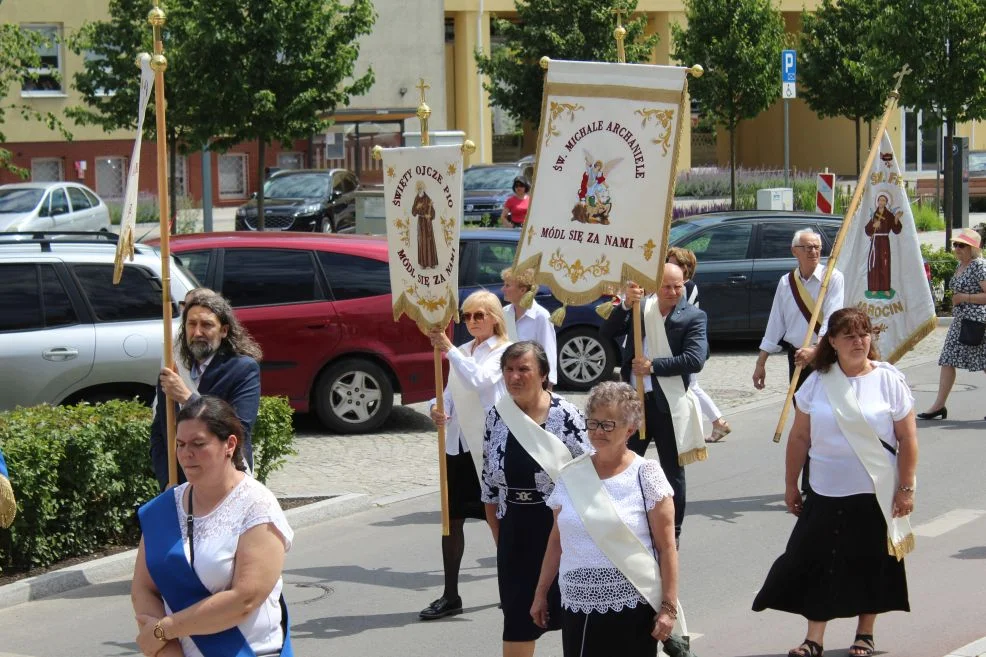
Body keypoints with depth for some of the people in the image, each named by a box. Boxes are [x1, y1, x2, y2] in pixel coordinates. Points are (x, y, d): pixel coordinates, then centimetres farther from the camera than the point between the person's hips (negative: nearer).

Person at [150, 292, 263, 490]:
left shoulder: (244, 369, -6)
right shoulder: (173, 372, 10)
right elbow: (158, 433, 12)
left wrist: (187, 398, -22)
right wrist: (167, 482, -1)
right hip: (179, 487, 5)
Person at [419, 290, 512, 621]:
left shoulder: (503, 352, -5)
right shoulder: (462, 352, 15)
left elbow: (478, 379, -21)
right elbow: (451, 392, 14)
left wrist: (449, 349, -22)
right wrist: (437, 408, -7)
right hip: (459, 444, 6)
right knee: (452, 518, 3)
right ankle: (450, 596, 8)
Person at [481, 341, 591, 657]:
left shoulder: (565, 416, -12)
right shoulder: (497, 417, 2)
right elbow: (489, 482, 9)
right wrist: (498, 535, 8)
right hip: (515, 530, 4)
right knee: (517, 620, 7)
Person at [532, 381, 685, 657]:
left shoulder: (646, 475, -4)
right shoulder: (571, 474, 8)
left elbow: (667, 547, -5)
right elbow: (557, 539, 16)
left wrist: (668, 607, -10)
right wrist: (541, 593, 15)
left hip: (631, 610, -4)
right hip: (576, 608, 4)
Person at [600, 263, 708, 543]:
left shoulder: (693, 317, -5)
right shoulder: (639, 307, 4)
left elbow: (696, 359, -17)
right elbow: (606, 333, -4)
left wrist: (653, 366, -19)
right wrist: (626, 304, -18)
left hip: (669, 404, -3)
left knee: (673, 471, 8)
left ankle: (672, 534, 19)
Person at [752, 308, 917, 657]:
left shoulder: (889, 380, -6)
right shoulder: (818, 383, 0)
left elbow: (907, 438, -4)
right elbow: (800, 437, 5)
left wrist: (906, 488, -6)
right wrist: (791, 484, 6)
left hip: (875, 494, -1)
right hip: (825, 494, 2)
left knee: (871, 563, 8)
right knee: (817, 562, 0)